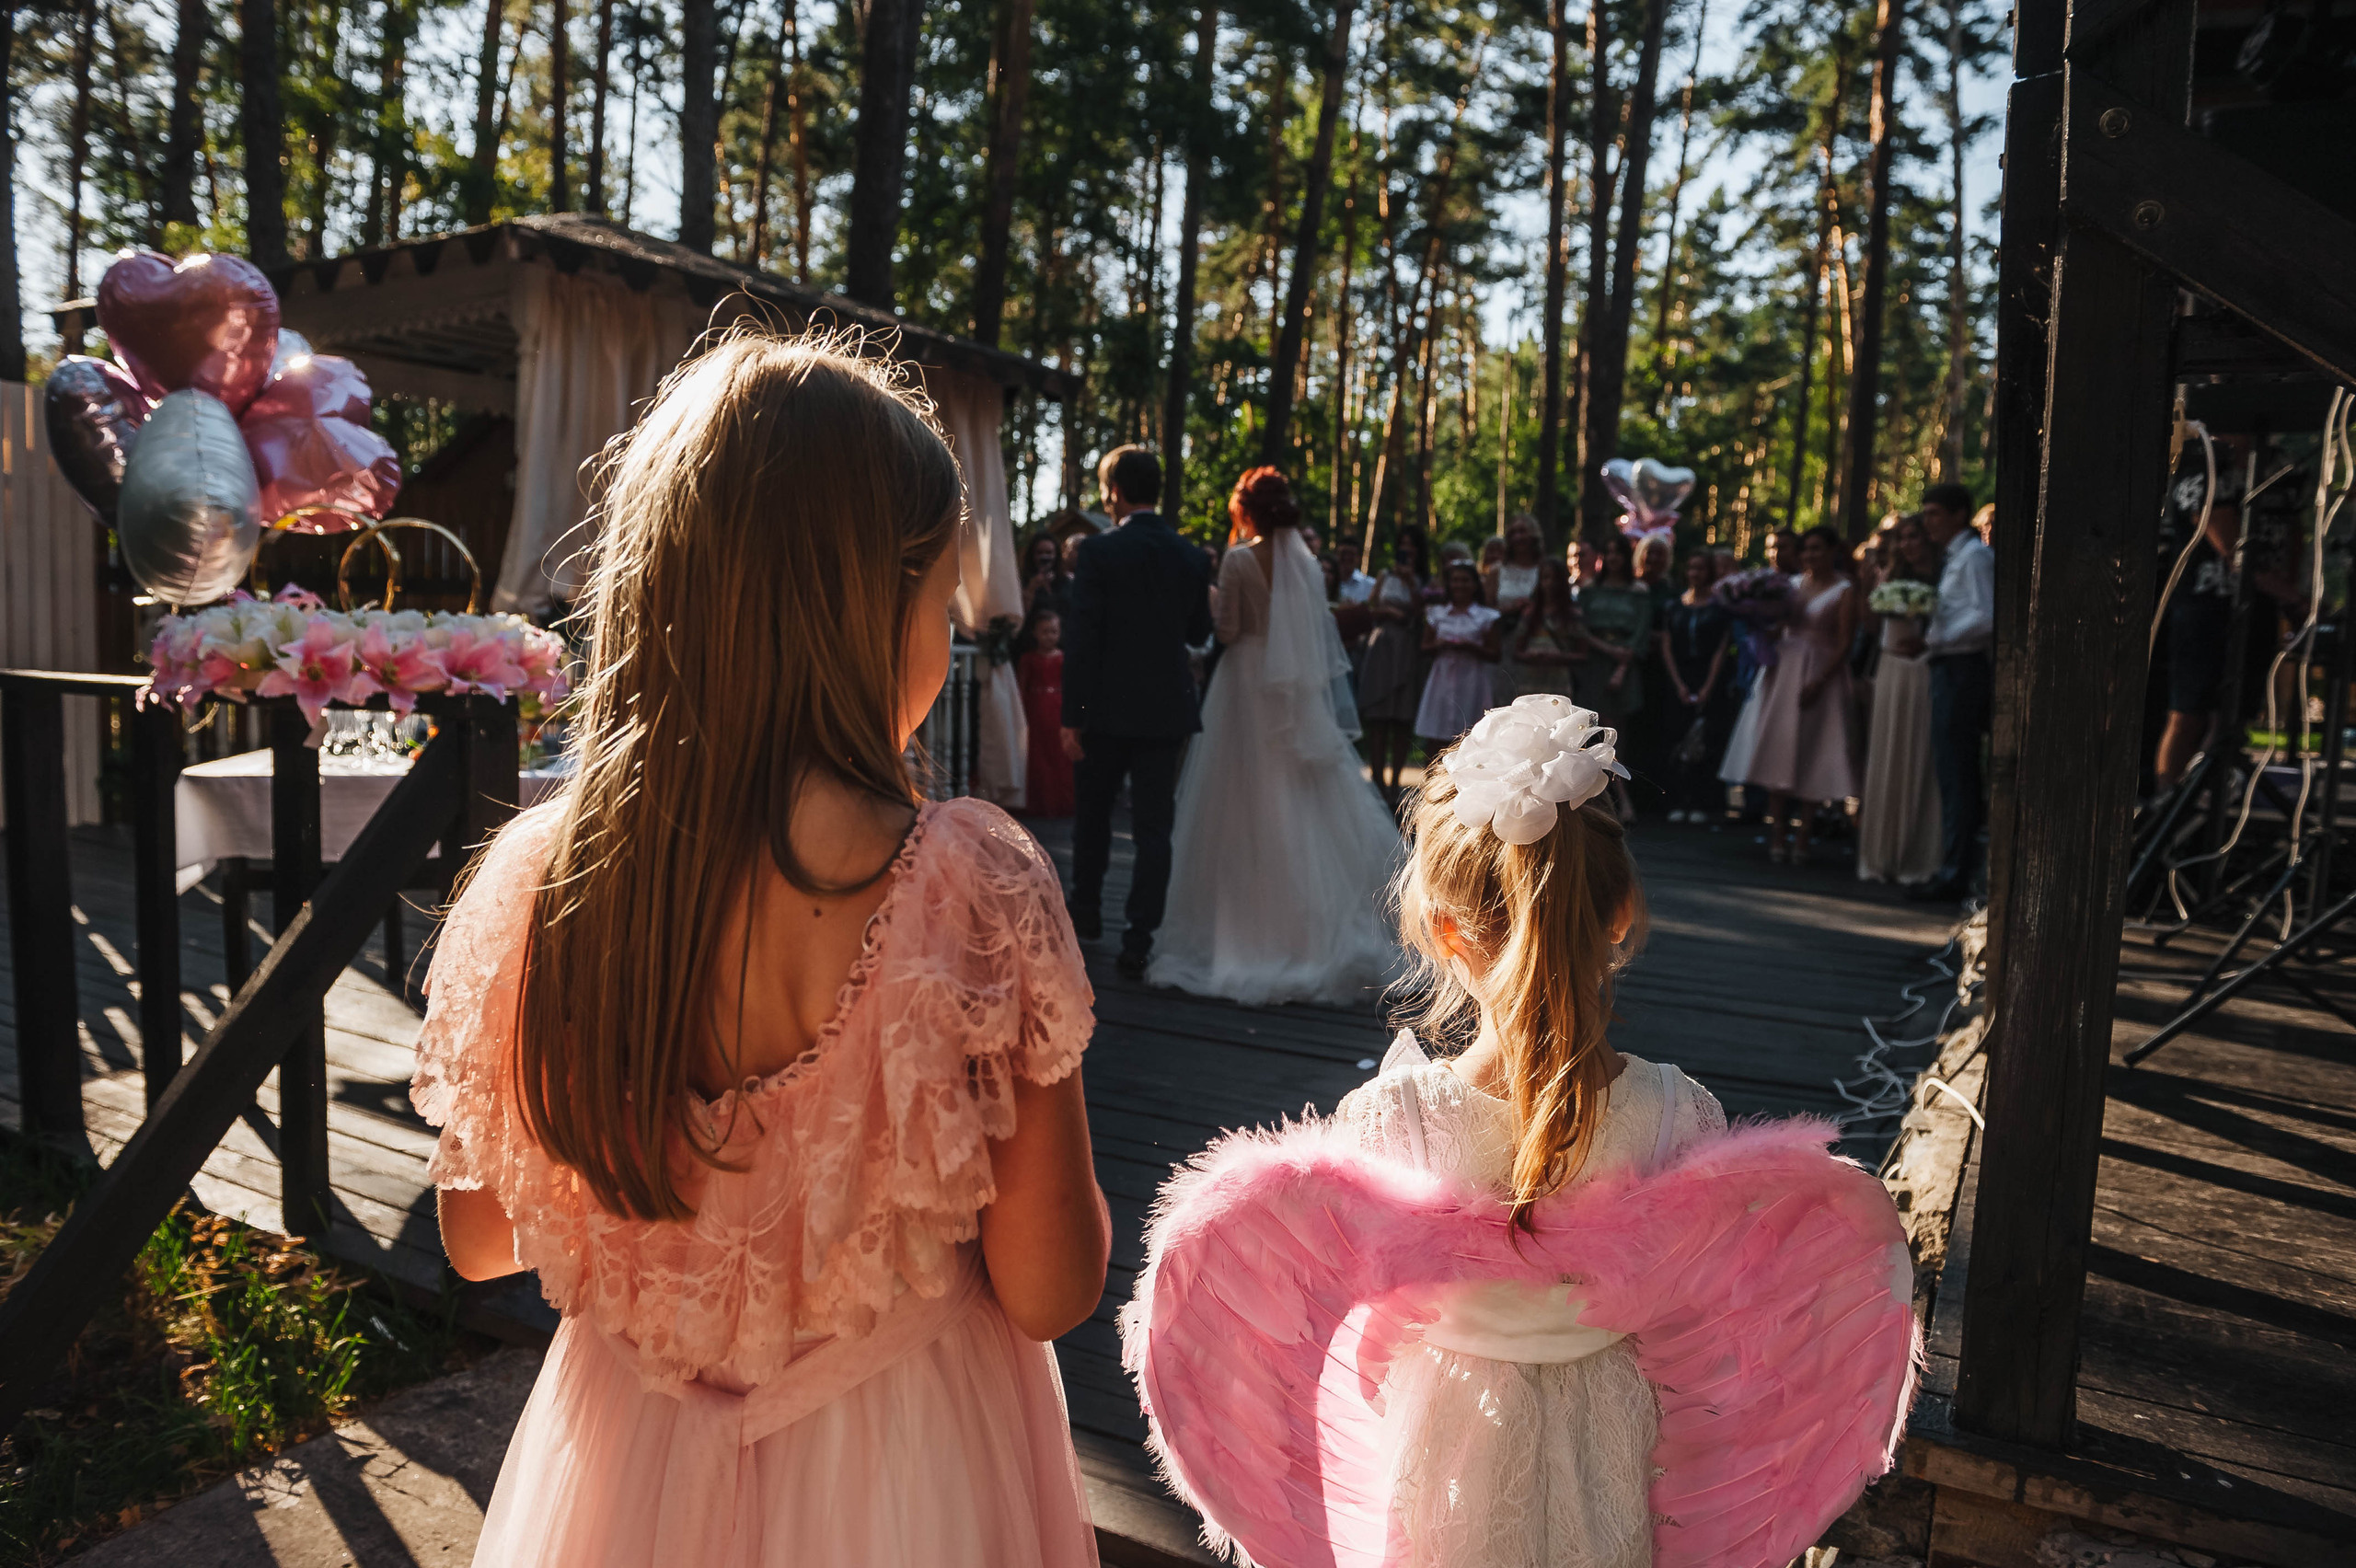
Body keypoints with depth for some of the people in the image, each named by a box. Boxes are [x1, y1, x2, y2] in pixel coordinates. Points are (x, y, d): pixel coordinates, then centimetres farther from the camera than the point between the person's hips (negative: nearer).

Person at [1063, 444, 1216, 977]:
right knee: (1154, 827, 3)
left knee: (1092, 812, 19)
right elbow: (1199, 634, 11)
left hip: (1108, 709, -2)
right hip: (1168, 711, 2)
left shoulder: (1099, 552, -10)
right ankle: (1138, 943, 2)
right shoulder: (1192, 558, 2)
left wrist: (1071, 717, -10)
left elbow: (1080, 638, -13)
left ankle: (1086, 910, 34)